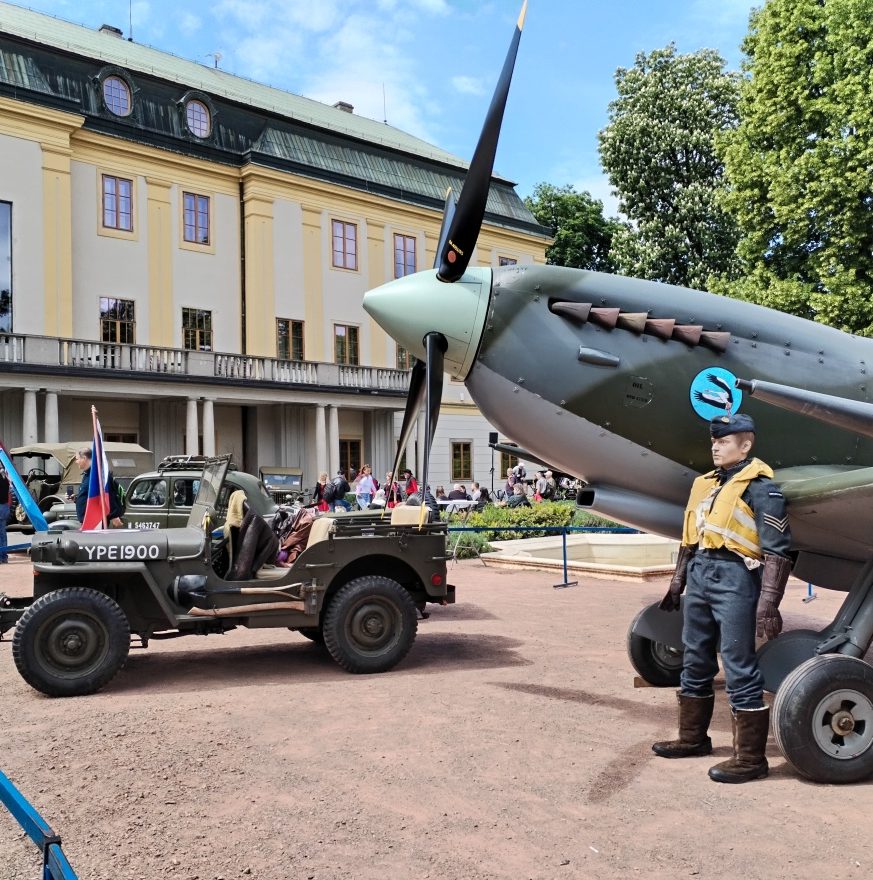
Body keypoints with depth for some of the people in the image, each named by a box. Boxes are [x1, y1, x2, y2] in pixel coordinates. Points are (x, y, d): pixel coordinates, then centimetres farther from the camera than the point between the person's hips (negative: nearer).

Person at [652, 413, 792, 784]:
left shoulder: (759, 487, -8)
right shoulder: (705, 483, 17)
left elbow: (777, 550, -13)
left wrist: (768, 603, -19)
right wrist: (676, 584, 21)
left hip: (734, 578, -8)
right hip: (700, 575, 8)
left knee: (739, 669, -3)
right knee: (695, 661, 16)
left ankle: (751, 757, 7)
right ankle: (693, 737, 31)